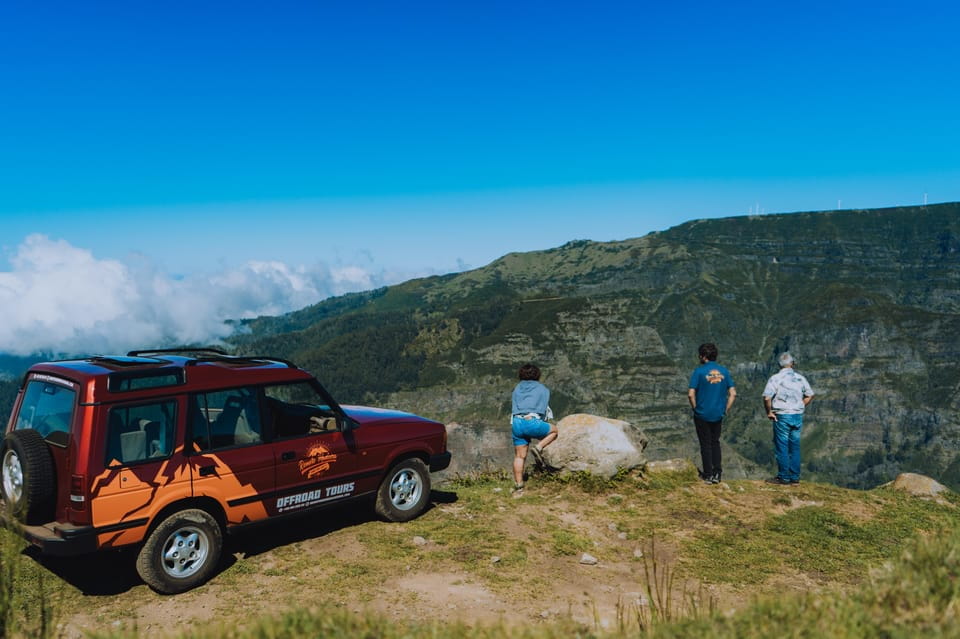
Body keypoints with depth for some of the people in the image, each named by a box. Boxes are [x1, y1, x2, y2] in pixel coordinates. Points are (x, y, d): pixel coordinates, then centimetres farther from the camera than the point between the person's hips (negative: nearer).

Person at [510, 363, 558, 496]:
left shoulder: (517, 389, 25)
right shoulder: (543, 389, 18)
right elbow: (544, 409, 17)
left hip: (517, 423, 3)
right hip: (534, 422, -3)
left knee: (519, 456, 10)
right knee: (554, 431, 24)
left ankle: (518, 487, 5)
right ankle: (539, 448, 1)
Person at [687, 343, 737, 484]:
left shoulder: (699, 371, -11)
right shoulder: (724, 371, 2)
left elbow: (691, 394, -16)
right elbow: (733, 393, 1)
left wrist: (695, 408, -1)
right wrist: (725, 409, 8)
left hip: (702, 414, -4)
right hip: (718, 415, 4)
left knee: (706, 444, 7)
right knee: (715, 442, 18)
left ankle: (708, 475, 11)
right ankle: (717, 473, 13)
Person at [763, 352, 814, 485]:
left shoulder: (775, 378, -9)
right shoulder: (800, 378, 7)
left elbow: (767, 397, -17)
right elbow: (809, 395, 16)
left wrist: (769, 412, -3)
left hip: (782, 416, -5)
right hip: (798, 416, 5)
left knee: (782, 447, 1)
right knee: (795, 446, 11)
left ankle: (783, 477, 4)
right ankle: (795, 476, 15)